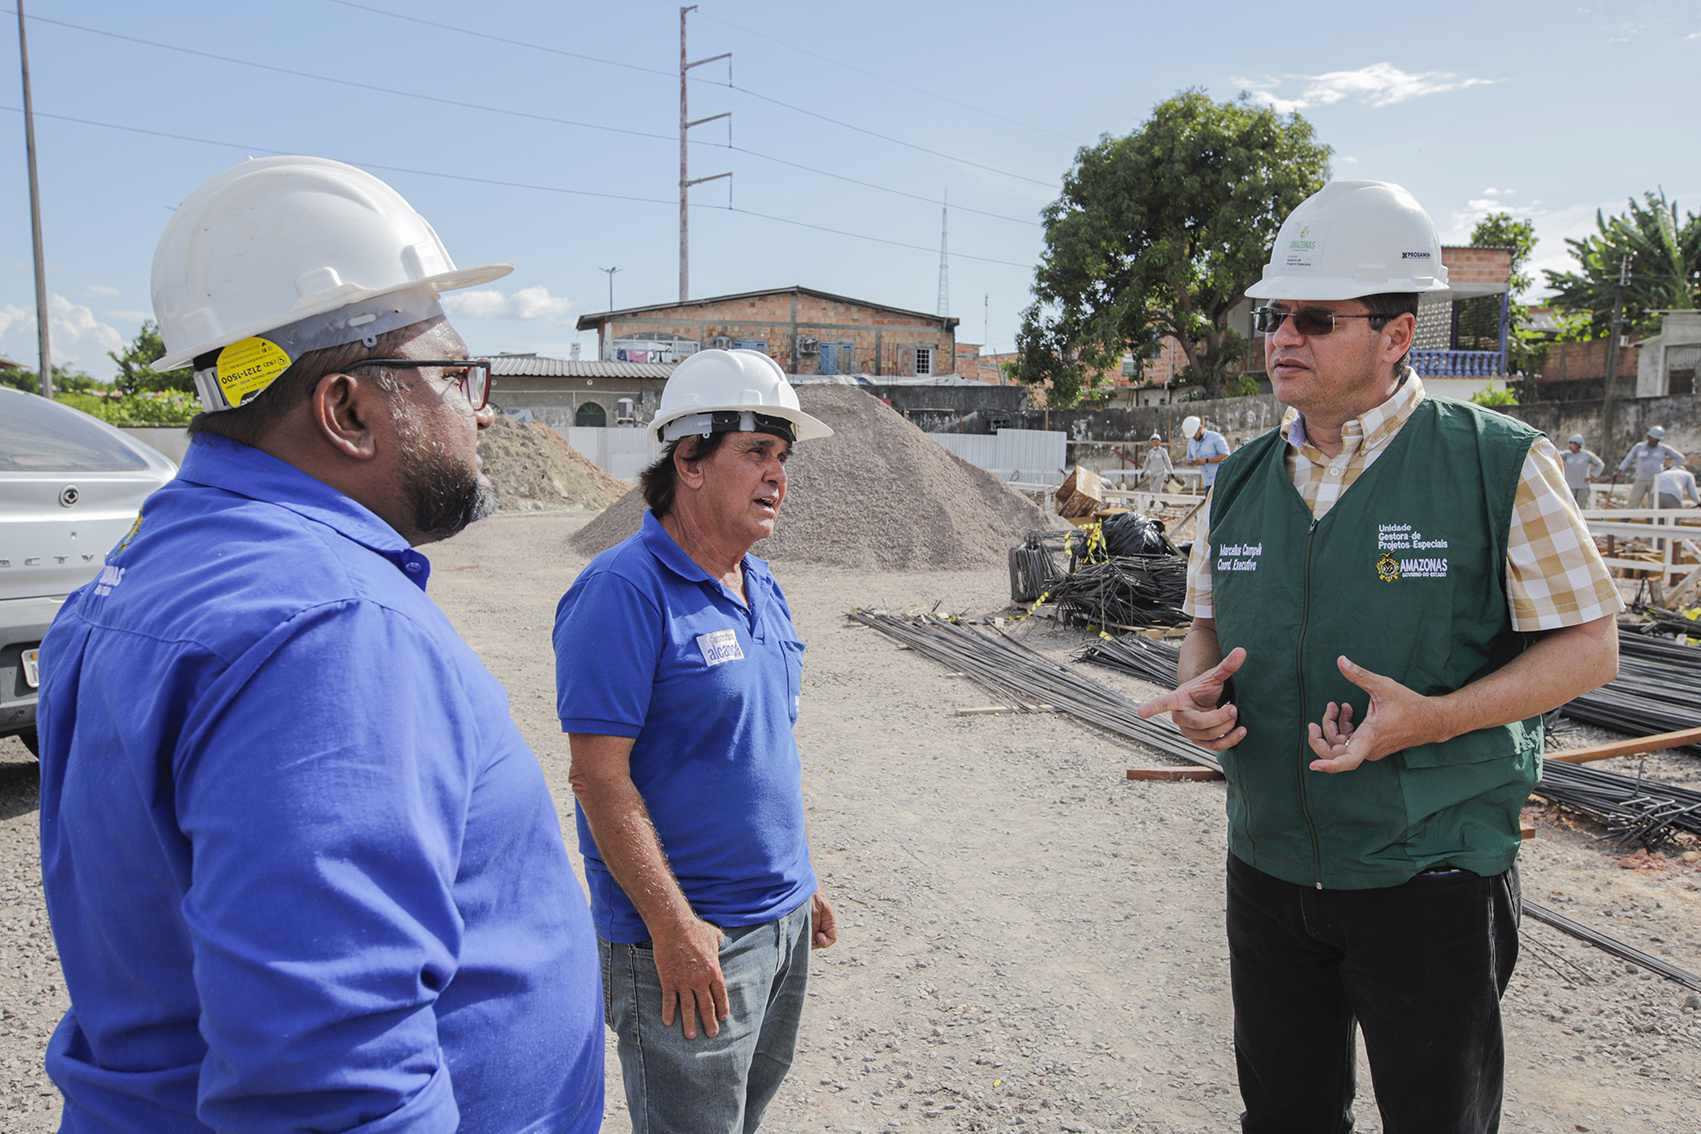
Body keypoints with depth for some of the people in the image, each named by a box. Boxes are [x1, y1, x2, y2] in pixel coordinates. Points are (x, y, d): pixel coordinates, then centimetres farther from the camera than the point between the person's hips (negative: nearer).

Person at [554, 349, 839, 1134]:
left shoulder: (761, 587, 8)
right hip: (689, 942, -8)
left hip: (781, 922, 8)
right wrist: (673, 927, -21)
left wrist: (798, 885, 17)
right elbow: (599, 777, -21)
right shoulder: (625, 590, -19)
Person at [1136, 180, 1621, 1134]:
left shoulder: (1503, 464, -11)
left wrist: (1432, 718, -24)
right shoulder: (1241, 481, 4)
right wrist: (1197, 693, -9)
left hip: (1430, 876, -4)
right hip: (1268, 868, 5)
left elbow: (1590, 644, -9)